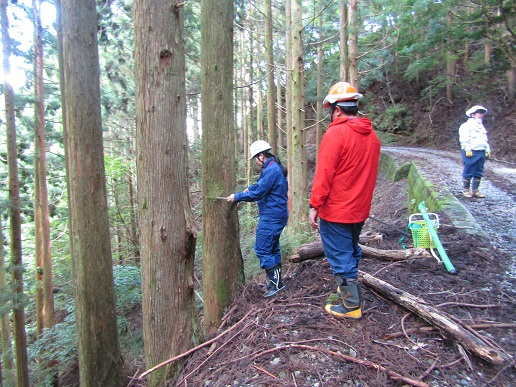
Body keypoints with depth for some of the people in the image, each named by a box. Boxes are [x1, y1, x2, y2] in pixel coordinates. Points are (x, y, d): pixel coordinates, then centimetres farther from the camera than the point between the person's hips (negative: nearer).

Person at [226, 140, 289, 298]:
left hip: (272, 216, -11)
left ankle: (276, 282, 4)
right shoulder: (273, 167, 12)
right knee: (272, 248, 17)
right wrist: (250, 187, 14)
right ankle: (276, 281, 27)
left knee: (262, 249, -4)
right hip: (275, 215, 11)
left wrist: (237, 197, -11)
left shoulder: (271, 170, -20)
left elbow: (257, 194, -20)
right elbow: (262, 184, 28)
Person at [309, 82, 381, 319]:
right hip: (360, 209, 8)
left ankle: (351, 306, 16)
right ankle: (350, 288, 42)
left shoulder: (335, 133, -17)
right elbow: (370, 173, 12)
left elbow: (324, 174, -21)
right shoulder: (371, 135, 7)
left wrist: (315, 206, -15)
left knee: (340, 257, 5)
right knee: (351, 251, 24)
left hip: (336, 211, -8)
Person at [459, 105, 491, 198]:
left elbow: (486, 140, 27)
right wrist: (467, 149, -19)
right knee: (468, 172, -4)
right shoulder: (467, 125, -3)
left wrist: (488, 150, 19)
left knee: (478, 173, 9)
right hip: (471, 152, -8)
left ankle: (475, 190, 16)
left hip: (481, 152, 8)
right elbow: (464, 139, -12)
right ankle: (466, 190, 6)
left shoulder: (481, 126, 23)